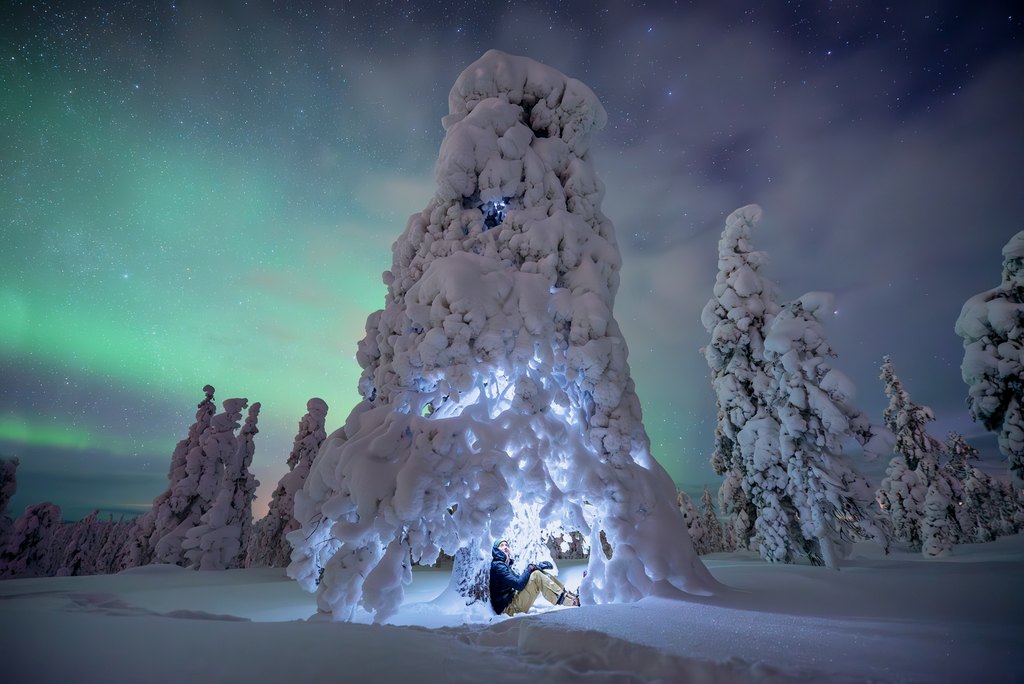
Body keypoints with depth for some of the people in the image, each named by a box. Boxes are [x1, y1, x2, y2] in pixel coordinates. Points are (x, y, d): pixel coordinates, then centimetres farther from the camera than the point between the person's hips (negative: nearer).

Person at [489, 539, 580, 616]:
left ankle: (568, 594, -3)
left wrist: (538, 567, 1)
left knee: (541, 574, 3)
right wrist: (530, 568, -9)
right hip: (508, 608, -9)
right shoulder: (497, 565, -11)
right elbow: (518, 585, -21)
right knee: (536, 575, -21)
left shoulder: (507, 566, 21)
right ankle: (571, 602, -22)